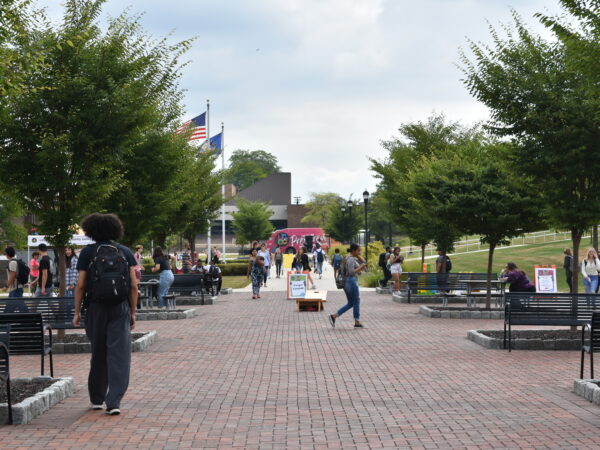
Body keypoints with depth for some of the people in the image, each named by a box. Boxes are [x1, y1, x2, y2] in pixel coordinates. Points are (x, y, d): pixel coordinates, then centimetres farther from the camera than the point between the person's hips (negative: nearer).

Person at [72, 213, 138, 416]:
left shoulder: (87, 252, 0)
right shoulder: (125, 252, 4)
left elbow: (80, 285, -3)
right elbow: (133, 286, 1)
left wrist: (77, 312, 4)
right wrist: (133, 312, 8)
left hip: (96, 309, 0)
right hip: (120, 308, 0)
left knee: (98, 353, 13)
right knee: (119, 354, -2)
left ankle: (97, 399, 23)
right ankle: (114, 401, -11)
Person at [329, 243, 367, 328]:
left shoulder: (354, 258, 15)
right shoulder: (351, 259, -16)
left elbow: (363, 262, 20)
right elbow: (351, 272, -24)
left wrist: (358, 256, 7)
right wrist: (360, 267, -17)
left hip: (347, 282, 10)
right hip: (351, 281, -10)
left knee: (350, 303, 13)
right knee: (356, 302, 3)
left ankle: (334, 316, 4)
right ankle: (357, 322, 12)